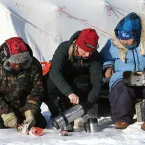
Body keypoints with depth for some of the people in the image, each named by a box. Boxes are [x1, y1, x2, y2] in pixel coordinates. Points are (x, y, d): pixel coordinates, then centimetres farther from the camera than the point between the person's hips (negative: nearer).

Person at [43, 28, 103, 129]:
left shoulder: (95, 57, -24)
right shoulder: (64, 48, -31)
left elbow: (97, 83, -27)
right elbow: (55, 72, -43)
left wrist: (89, 102, -45)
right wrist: (69, 93, -56)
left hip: (79, 80, 1)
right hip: (59, 80, -1)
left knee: (84, 84, -34)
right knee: (50, 84, -34)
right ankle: (57, 115, -16)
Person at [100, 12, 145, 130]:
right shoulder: (113, 44, 4)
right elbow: (105, 58, 20)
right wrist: (107, 67, -1)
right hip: (122, 78, 0)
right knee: (121, 88, -36)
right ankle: (122, 118, -24)